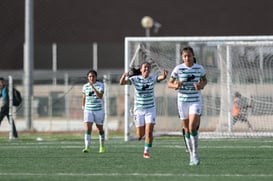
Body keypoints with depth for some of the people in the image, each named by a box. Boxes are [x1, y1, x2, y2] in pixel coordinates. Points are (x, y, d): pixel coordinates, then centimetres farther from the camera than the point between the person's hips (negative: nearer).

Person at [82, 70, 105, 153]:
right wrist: (83, 106, 16)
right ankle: (87, 147, -21)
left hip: (99, 110, -1)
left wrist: (93, 87, -30)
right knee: (87, 129, -15)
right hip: (88, 110, 1)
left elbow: (100, 96, -23)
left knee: (100, 129, 13)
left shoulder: (100, 85, -7)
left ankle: (102, 146, 33)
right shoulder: (85, 86, 3)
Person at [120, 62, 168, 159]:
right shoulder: (135, 78, -9)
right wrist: (124, 76, -45)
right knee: (140, 136, 4)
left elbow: (161, 77, -27)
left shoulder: (152, 78, -6)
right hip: (139, 110, 0)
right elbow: (122, 82, -22)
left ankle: (147, 152, 1)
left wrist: (164, 75, -52)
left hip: (150, 109, 0)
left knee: (149, 133, -14)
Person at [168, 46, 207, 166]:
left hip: (196, 101, -1)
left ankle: (195, 154, -9)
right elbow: (169, 84, 1)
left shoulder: (199, 68, -1)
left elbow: (205, 80, 16)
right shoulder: (178, 69, -4)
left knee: (192, 127, -18)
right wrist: (176, 86, -21)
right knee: (186, 129, 6)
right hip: (182, 101, 1)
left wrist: (202, 85, -7)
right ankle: (191, 155, 19)